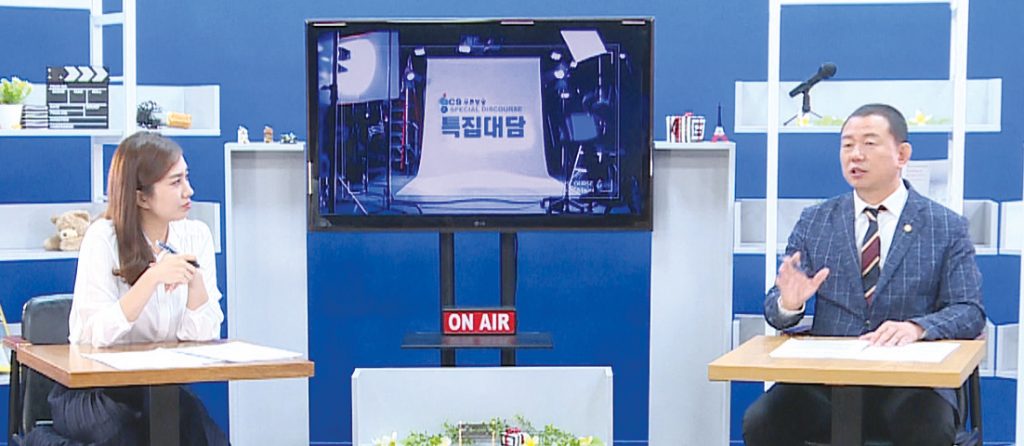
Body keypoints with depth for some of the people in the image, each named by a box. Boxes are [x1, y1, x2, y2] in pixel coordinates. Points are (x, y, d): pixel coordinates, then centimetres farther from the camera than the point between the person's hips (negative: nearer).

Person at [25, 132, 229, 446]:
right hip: (92, 392, -4)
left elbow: (202, 333, -4)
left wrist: (195, 278, -20)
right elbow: (94, 334, -22)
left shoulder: (196, 236, 3)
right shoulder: (104, 238, -10)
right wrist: (153, 278, -30)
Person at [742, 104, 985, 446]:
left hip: (909, 382, -2)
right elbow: (775, 310, 9)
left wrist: (917, 327, -20)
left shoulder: (948, 229, 7)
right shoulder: (814, 223, 13)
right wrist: (789, 302, -16)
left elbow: (969, 313, 1)